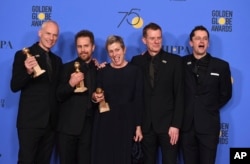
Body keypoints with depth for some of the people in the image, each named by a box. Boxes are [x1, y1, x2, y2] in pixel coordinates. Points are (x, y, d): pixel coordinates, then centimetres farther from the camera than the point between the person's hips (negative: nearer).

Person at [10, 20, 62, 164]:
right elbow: (14, 86, -11)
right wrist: (28, 72, -27)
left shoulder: (57, 60, 14)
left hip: (51, 122, 6)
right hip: (30, 120, -6)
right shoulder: (23, 55, -4)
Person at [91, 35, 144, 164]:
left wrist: (138, 126, -3)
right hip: (105, 122, 1)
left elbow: (138, 101, 0)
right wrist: (95, 97, -15)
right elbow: (96, 96, 9)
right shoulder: (102, 71, 6)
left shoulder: (135, 71, 2)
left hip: (126, 121, -1)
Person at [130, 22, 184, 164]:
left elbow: (179, 95, -4)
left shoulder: (175, 61, 0)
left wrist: (176, 124, -8)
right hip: (145, 124, 2)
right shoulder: (136, 61, 5)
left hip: (168, 123, -1)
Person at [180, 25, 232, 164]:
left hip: (208, 124, -1)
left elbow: (226, 94, 7)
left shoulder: (221, 66, 1)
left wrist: (211, 109, 5)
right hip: (186, 124, 1)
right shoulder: (181, 63, 1)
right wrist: (185, 109, 0)